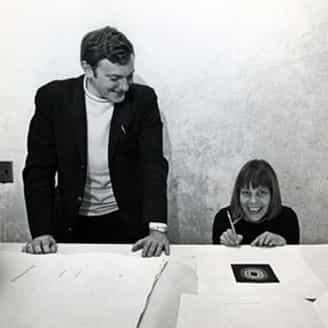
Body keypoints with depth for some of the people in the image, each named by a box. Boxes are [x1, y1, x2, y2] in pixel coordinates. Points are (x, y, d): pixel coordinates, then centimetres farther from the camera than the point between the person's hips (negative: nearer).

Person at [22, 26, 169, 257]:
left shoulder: (143, 100, -8)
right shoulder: (53, 97, -9)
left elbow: (154, 166, -14)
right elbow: (39, 169, -7)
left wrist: (157, 228, -26)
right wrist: (42, 231, -17)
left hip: (128, 221, 0)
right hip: (71, 223, 0)